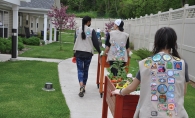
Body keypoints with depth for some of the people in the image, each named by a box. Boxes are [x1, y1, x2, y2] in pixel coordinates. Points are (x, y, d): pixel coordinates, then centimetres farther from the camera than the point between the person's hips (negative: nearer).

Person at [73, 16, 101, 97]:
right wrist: (99, 51, 6)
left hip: (78, 52, 1)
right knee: (85, 70, 13)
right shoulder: (91, 30, -5)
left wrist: (75, 51, 16)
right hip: (88, 53, -1)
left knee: (80, 70, 3)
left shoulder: (78, 30, 3)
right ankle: (83, 87, 21)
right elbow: (95, 42, -5)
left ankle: (81, 86, -20)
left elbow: (75, 41, 8)